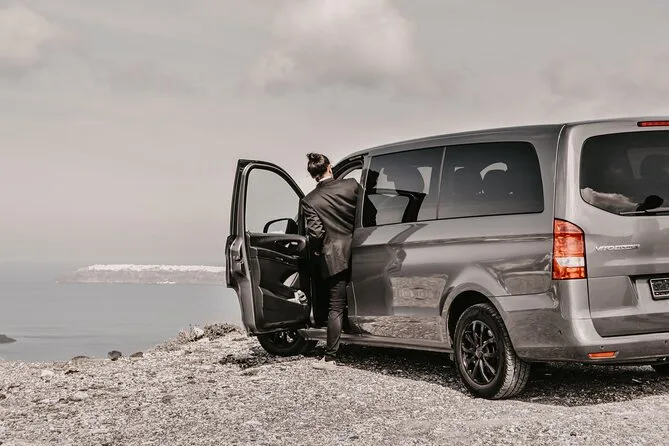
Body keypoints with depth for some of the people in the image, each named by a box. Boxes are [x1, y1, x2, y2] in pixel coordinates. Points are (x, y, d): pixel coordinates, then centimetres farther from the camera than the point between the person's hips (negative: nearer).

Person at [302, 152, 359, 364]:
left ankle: (330, 356, 1)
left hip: (334, 257, -1)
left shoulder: (309, 201, -7)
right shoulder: (351, 185, -3)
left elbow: (316, 233, -11)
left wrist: (316, 251, 8)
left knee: (336, 307, 2)